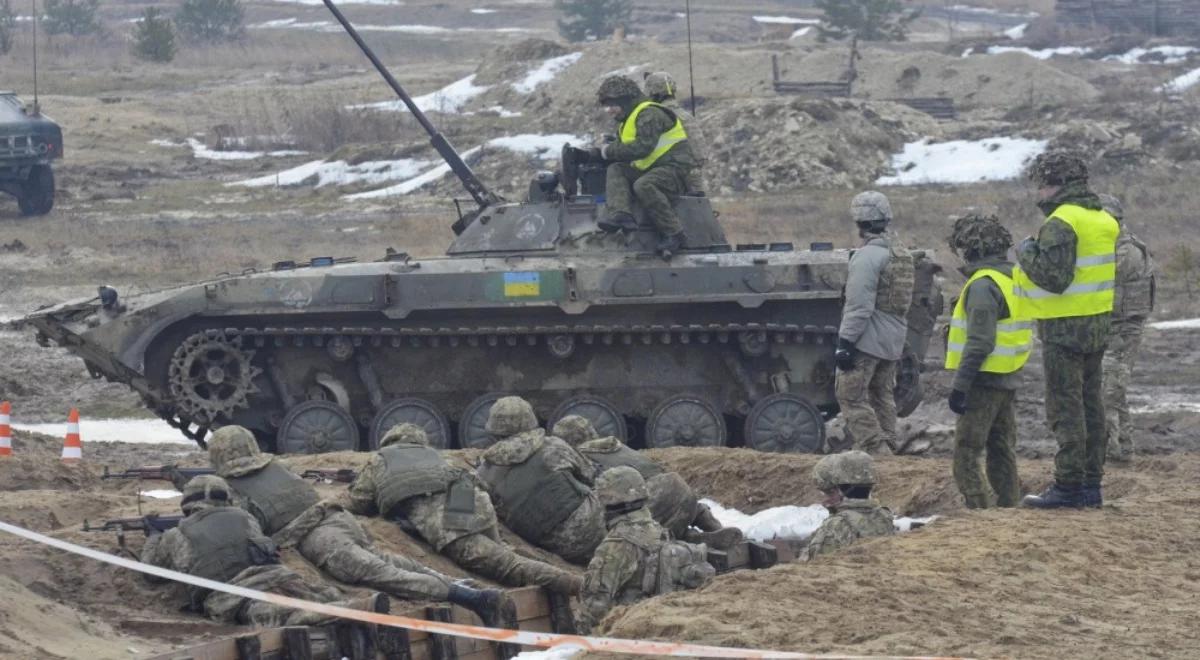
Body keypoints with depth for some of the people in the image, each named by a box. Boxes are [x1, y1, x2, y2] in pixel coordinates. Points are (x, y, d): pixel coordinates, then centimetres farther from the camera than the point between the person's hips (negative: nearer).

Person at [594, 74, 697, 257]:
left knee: (643, 186, -35)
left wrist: (611, 151, -14)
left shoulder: (649, 115, -10)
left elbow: (642, 147, -23)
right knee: (615, 170, -3)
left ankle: (674, 234, -31)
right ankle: (621, 213, -28)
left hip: (674, 167, -10)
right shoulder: (628, 122, 23)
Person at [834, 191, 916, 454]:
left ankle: (875, 448, -11)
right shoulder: (901, 253, 12)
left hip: (867, 339, -9)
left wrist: (846, 342, -18)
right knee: (883, 396, 17)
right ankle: (888, 446, 17)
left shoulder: (867, 255, -17)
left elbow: (859, 306, -21)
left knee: (851, 395, -5)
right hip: (893, 340, 9)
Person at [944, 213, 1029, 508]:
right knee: (1002, 452, 15)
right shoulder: (1012, 277, 13)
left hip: (985, 381, -9)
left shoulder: (983, 285, -17)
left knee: (966, 454, -7)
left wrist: (960, 385, -20)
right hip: (1009, 379, 9)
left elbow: (979, 343, -22)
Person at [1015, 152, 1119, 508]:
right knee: (1091, 404, 13)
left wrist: (1027, 253, -8)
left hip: (1065, 328, -9)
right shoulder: (1104, 220, 12)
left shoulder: (1061, 223, -17)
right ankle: (1091, 482, 17)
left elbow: (1055, 278, -23)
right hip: (1099, 324, 9)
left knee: (1065, 408, -5)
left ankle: (1069, 485, -5)